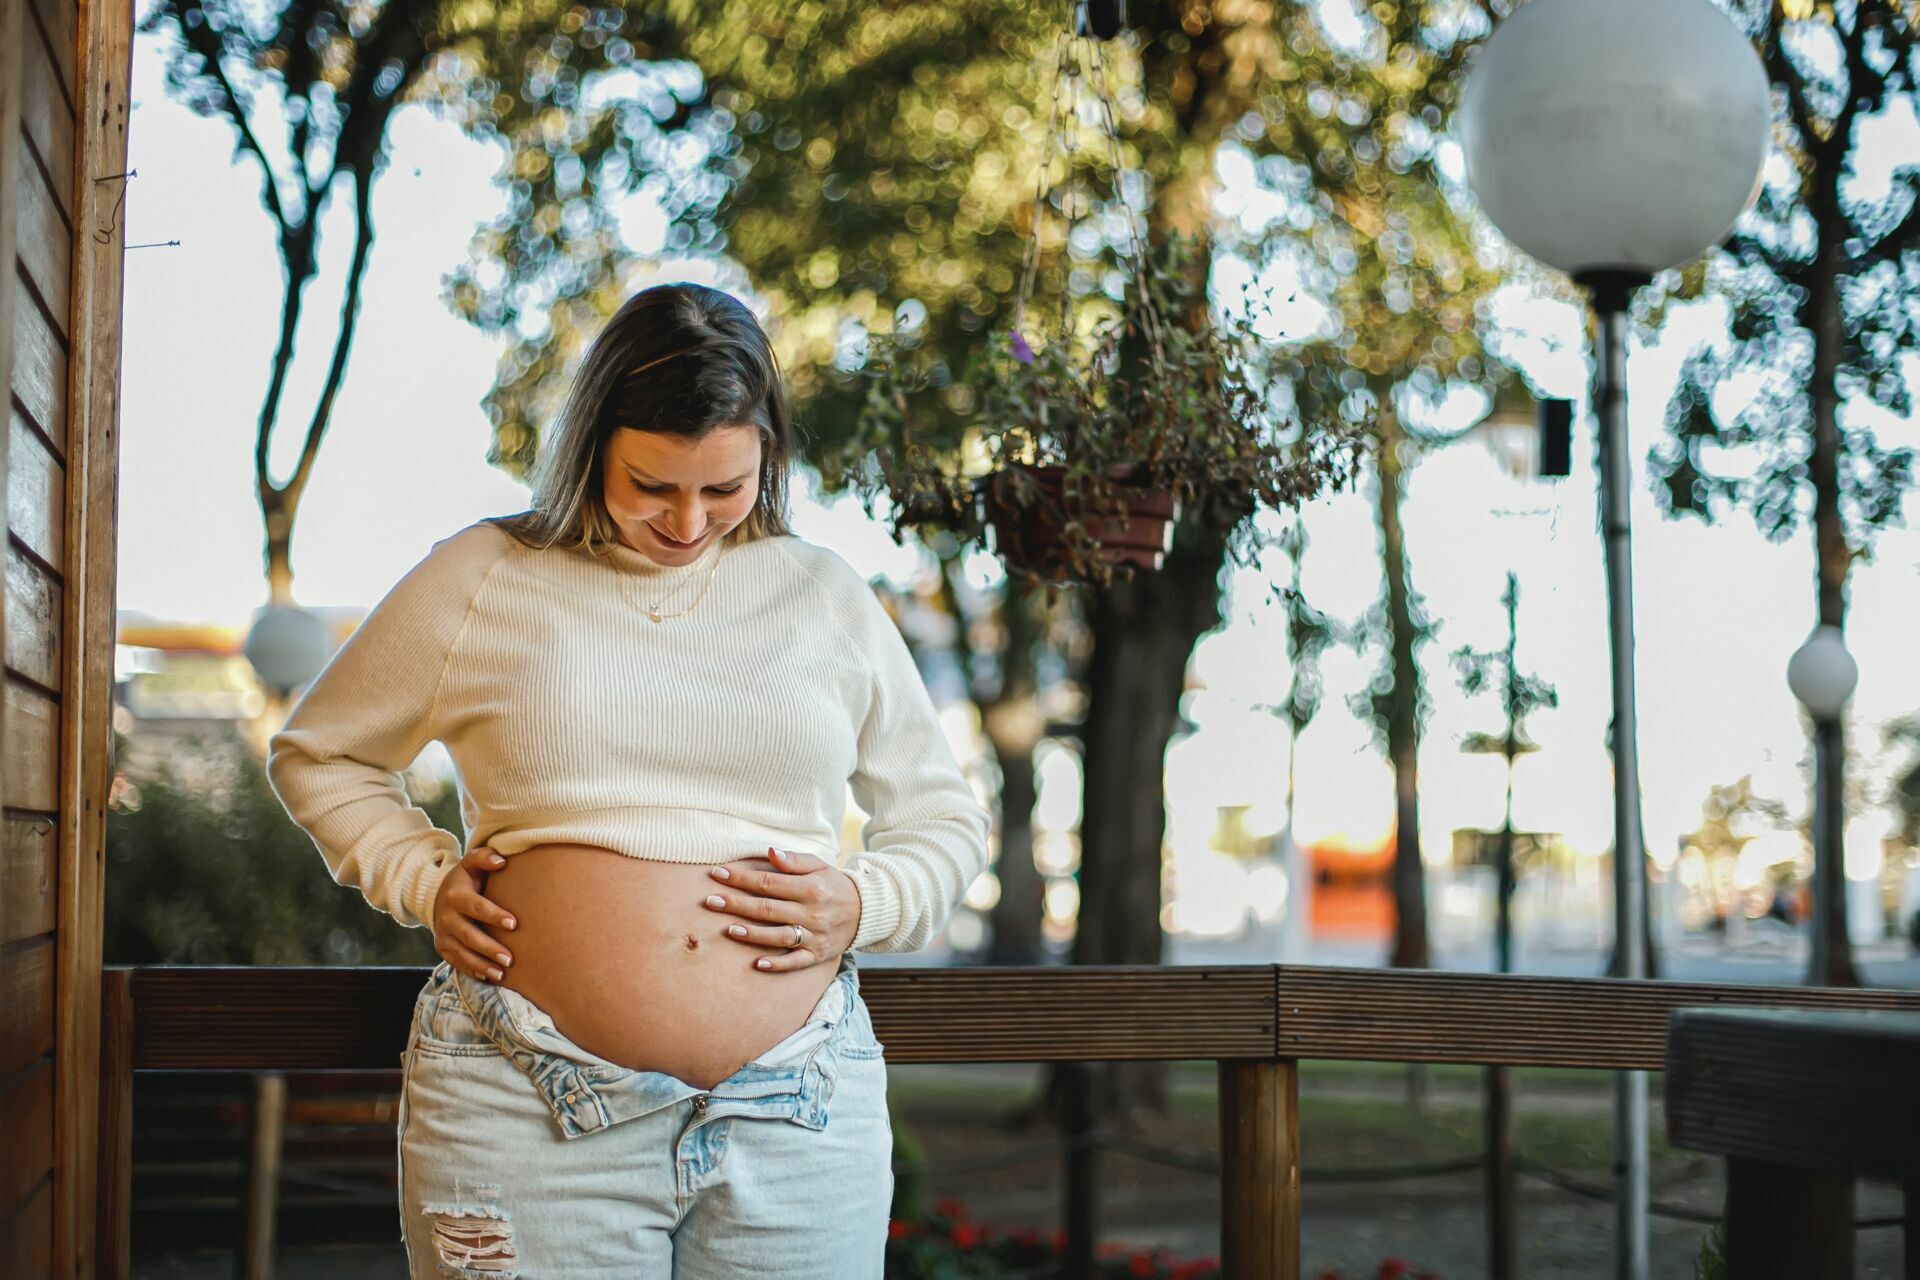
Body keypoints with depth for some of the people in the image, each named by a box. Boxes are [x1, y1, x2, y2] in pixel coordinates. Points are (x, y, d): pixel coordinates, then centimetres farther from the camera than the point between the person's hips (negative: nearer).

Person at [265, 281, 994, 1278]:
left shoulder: (827, 598, 11)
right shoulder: (482, 578, 5)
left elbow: (944, 815, 19)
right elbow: (315, 754, 17)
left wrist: (862, 904, -1)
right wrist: (421, 880, 1)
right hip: (527, 1114, -1)